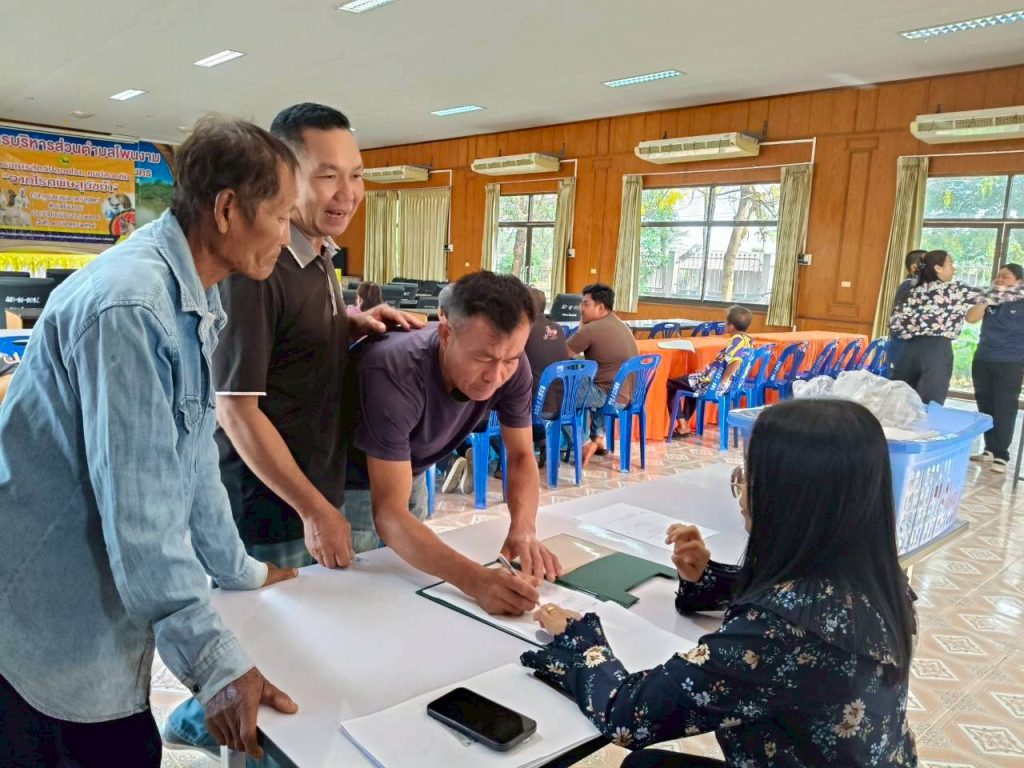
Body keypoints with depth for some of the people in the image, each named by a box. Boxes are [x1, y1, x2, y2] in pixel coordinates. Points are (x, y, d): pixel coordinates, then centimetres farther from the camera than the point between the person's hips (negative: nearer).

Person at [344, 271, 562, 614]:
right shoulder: (393, 374, -41)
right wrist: (475, 580, -58)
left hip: (411, 474, 5)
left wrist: (523, 529, -34)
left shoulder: (512, 368, -24)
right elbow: (389, 514, -44)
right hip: (349, 481, -4)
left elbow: (521, 456, -14)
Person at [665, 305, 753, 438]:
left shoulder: (736, 340, -22)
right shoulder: (748, 340, 5)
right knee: (691, 381, 36)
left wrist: (723, 380, -28)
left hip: (713, 383, -10)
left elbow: (736, 361, -40)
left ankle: (681, 424, 7)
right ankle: (685, 424, 31)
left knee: (671, 384, 5)